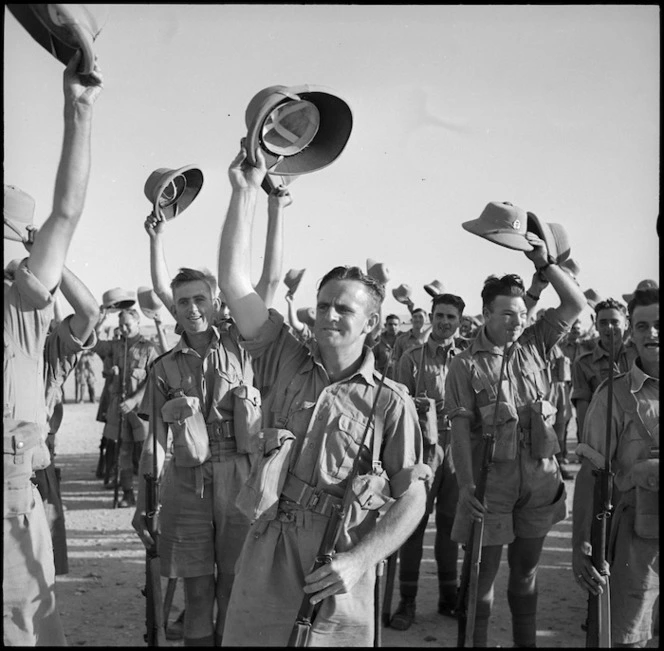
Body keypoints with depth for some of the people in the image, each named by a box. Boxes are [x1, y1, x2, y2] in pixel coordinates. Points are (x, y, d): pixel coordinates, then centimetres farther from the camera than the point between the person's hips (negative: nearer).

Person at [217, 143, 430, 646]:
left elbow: (412, 498, -2)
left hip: (336, 573, -2)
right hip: (264, 559, 2)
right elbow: (235, 281, 0)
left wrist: (358, 560, -16)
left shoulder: (391, 402, -1)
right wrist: (246, 191, -3)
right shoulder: (286, 364, 6)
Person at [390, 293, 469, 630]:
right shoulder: (413, 358, 2)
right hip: (423, 446, -2)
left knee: (449, 523, 11)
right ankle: (407, 600, 8)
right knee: (414, 522, -1)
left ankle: (448, 596, 23)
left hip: (457, 447, 2)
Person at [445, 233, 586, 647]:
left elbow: (576, 304, 3)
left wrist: (545, 263, -6)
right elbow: (461, 428, -10)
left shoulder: (534, 344, 6)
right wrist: (467, 485, -17)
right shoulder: (466, 364, -5)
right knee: (484, 569, 3)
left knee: (526, 568, 16)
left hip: (540, 476, 4)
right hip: (492, 478, -4)